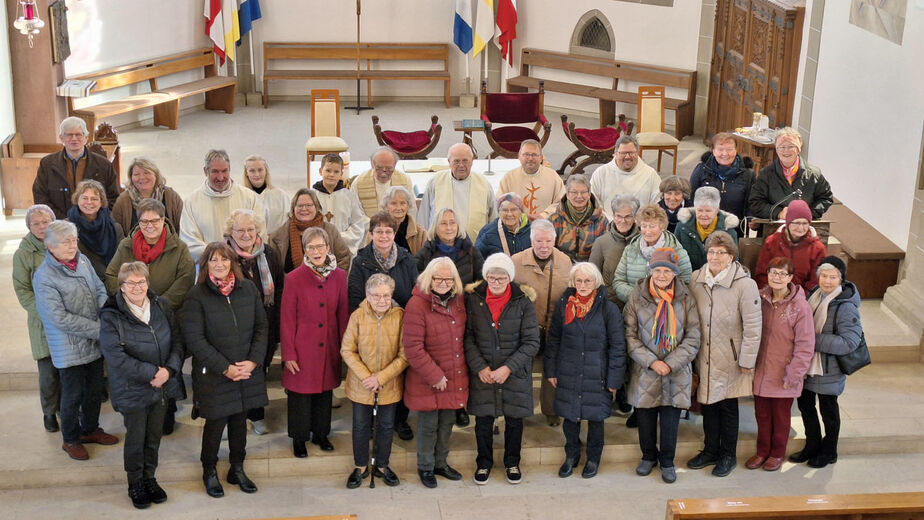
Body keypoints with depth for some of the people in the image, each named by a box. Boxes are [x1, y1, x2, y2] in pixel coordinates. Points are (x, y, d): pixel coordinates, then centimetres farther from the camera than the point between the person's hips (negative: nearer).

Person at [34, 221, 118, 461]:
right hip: (70, 348, -6)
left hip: (94, 342, 6)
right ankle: (71, 440, 30)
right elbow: (61, 318, -23)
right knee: (73, 395, 9)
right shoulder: (44, 277, -21)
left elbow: (100, 290, 5)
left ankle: (90, 429, 42)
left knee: (95, 389, 20)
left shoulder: (82, 260, -1)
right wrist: (98, 330, -21)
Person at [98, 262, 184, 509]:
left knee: (154, 436, 16)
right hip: (132, 389, -4)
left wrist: (169, 370, -16)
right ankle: (135, 483, 29)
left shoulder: (162, 307, -1)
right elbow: (116, 357, -21)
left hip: (163, 386, 4)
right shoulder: (110, 317, -15)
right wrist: (152, 372, -21)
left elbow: (177, 340, 1)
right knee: (136, 438, 9)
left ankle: (149, 477, 36)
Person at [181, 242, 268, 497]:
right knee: (216, 422, 5)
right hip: (213, 375, -3)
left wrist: (253, 361, -8)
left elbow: (261, 327, 5)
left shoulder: (249, 289, 2)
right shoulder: (196, 296, -10)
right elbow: (195, 340, -13)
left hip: (248, 371, 4)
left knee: (240, 420, 13)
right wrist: (225, 368, -15)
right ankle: (209, 472, 26)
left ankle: (237, 469, 31)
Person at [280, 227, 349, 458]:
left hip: (329, 349, 3)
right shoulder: (294, 278, -10)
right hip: (302, 349, -3)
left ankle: (320, 433, 34)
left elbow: (343, 314, 6)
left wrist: (345, 347, 5)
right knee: (300, 394, 7)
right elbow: (287, 320, -7)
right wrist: (288, 355, -8)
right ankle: (299, 438, 25)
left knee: (325, 391, 15)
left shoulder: (339, 276, 0)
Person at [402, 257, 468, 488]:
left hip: (455, 378, 6)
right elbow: (413, 348, -19)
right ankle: (425, 467, 25)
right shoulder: (417, 305, -18)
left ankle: (441, 463, 35)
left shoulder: (459, 300, 3)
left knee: (448, 422, 17)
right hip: (427, 381, -6)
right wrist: (435, 376, -17)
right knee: (428, 425, 6)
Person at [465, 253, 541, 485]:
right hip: (482, 374, 1)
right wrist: (480, 367, -12)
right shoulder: (473, 299, -5)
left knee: (514, 420, 12)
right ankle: (484, 463, 31)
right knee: (483, 420, 10)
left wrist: (509, 368, -16)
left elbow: (532, 342, -8)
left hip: (515, 374, 0)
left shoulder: (523, 302, -8)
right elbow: (467, 337, -3)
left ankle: (512, 463, 33)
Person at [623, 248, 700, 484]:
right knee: (645, 417, 9)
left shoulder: (685, 299, -2)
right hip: (645, 371, 1)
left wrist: (670, 364, -11)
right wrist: (651, 362, -12)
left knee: (670, 419, 3)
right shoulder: (637, 297, -2)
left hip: (676, 373, 0)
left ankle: (667, 461, 23)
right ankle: (649, 456, 32)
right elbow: (630, 336, -3)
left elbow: (692, 339, -1)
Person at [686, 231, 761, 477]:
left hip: (729, 359, -4)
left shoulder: (744, 284, -17)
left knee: (728, 406, 9)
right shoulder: (696, 279, -3)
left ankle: (728, 455, 27)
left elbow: (753, 327, -13)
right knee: (708, 404, 15)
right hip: (704, 358, 4)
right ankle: (711, 450, 33)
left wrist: (747, 361, -11)